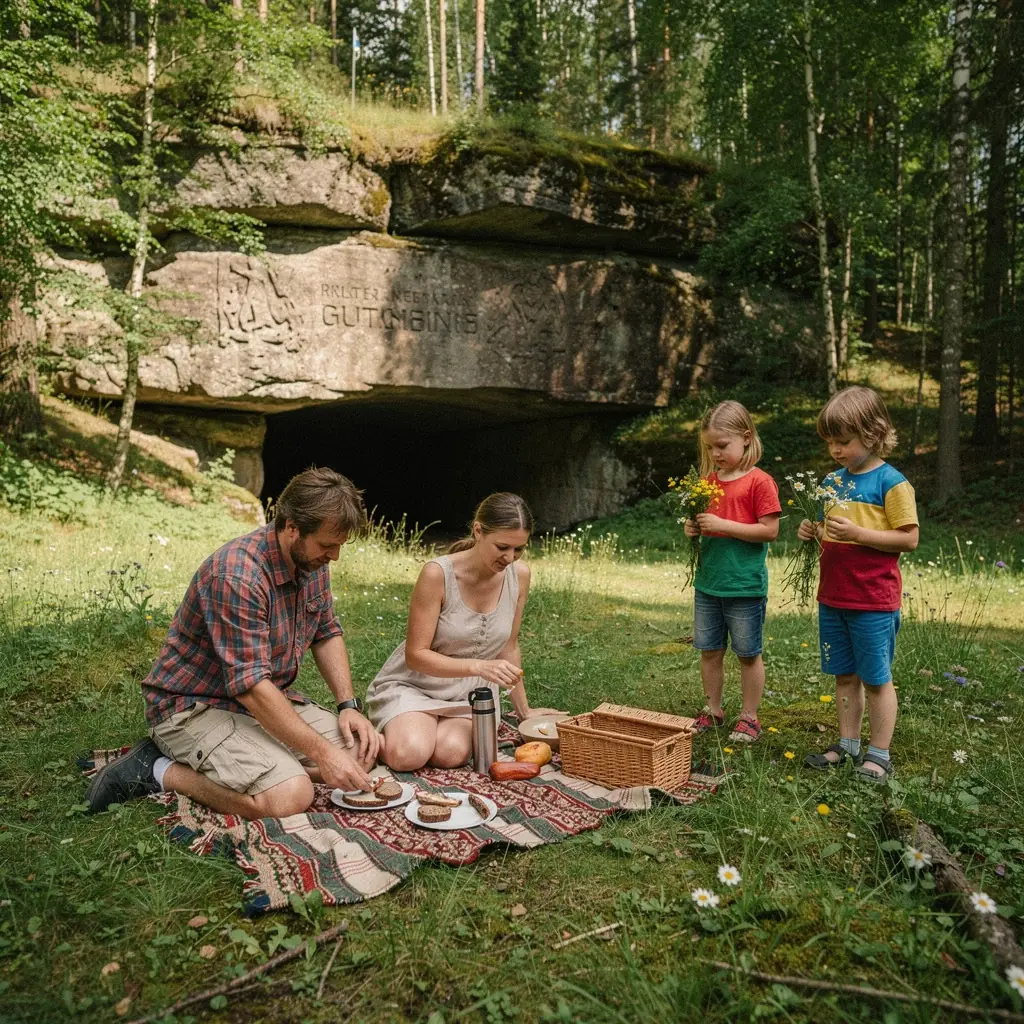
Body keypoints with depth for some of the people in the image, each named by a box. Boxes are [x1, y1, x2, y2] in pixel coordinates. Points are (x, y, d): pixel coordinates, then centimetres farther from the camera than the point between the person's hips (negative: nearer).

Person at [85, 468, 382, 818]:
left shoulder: (312, 560, -3)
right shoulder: (236, 576, -29)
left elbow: (326, 634, 10)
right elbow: (250, 686, -30)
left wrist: (348, 705, -3)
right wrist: (321, 752, -26)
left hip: (268, 698, 9)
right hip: (194, 707, -9)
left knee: (362, 752, -7)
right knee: (290, 797, -28)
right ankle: (162, 770, -6)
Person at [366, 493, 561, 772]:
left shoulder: (519, 575, -8)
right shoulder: (438, 573, -22)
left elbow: (509, 647, 6)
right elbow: (416, 655, -19)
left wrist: (524, 710, 12)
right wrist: (479, 666, -32)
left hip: (472, 691, 3)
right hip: (415, 684, -3)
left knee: (451, 754, -27)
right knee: (408, 755, -29)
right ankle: (393, 730, 7)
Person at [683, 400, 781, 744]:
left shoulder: (759, 482, -11)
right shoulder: (708, 480, 8)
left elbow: (770, 531, -16)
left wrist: (723, 525, -21)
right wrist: (693, 528, -5)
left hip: (745, 586, -6)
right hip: (707, 583, 6)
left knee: (748, 653, 8)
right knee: (709, 650, 14)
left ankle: (749, 717, 22)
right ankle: (713, 711, 29)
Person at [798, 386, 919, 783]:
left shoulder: (891, 482, -10)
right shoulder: (833, 481, 9)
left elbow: (909, 539, -13)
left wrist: (857, 533, -22)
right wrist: (814, 532, -1)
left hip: (874, 603, -6)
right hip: (832, 598, 6)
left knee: (875, 679, 5)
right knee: (844, 676, 15)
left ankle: (879, 754, 18)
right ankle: (847, 744, 28)